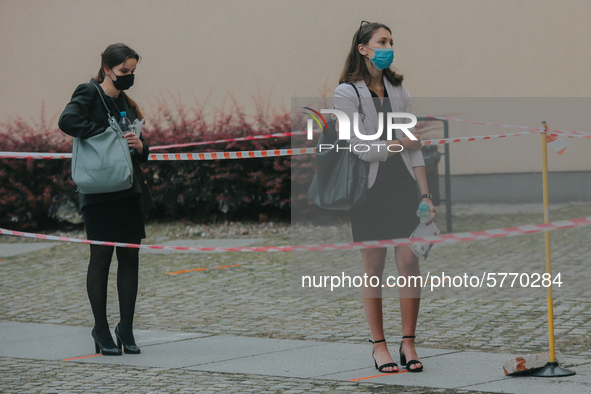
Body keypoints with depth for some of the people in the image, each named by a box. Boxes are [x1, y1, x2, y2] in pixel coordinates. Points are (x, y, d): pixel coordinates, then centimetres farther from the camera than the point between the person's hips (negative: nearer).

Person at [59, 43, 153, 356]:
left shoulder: (125, 103, 18)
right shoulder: (89, 93, -3)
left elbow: (142, 155, 21)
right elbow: (68, 121, -24)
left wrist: (139, 146, -3)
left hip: (130, 191, 7)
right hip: (100, 192, -7)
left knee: (130, 258, 4)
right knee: (101, 258, -2)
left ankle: (126, 329, 11)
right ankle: (101, 331, 6)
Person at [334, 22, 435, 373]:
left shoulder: (398, 89, 11)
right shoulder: (347, 93, -4)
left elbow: (413, 145, 7)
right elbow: (359, 149, -11)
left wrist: (425, 192, 1)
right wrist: (399, 143, -1)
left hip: (404, 186, 4)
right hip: (370, 189, -4)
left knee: (410, 264, -3)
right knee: (374, 270, 2)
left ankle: (409, 344, 4)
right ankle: (379, 346, 9)